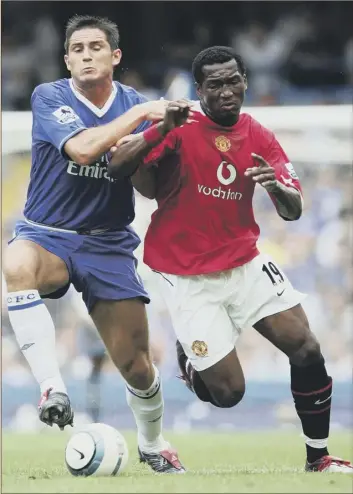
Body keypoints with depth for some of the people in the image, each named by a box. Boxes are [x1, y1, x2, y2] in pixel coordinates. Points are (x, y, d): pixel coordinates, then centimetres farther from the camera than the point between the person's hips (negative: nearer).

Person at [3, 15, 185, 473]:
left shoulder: (135, 103, 3)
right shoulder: (48, 98, -7)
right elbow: (82, 148, -25)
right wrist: (141, 113, -23)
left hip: (109, 245, 3)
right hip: (46, 236, -3)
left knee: (137, 364, 1)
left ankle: (152, 445, 31)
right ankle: (51, 388, -37)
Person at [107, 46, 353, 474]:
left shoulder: (259, 137, 1)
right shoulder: (180, 128, -12)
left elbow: (293, 212, -1)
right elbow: (115, 167, -21)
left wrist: (277, 186, -25)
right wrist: (162, 131, -36)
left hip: (245, 263, 4)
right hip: (189, 278, -4)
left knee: (306, 349, -9)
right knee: (228, 392, -8)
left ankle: (318, 459, 6)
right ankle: (189, 358, 28)